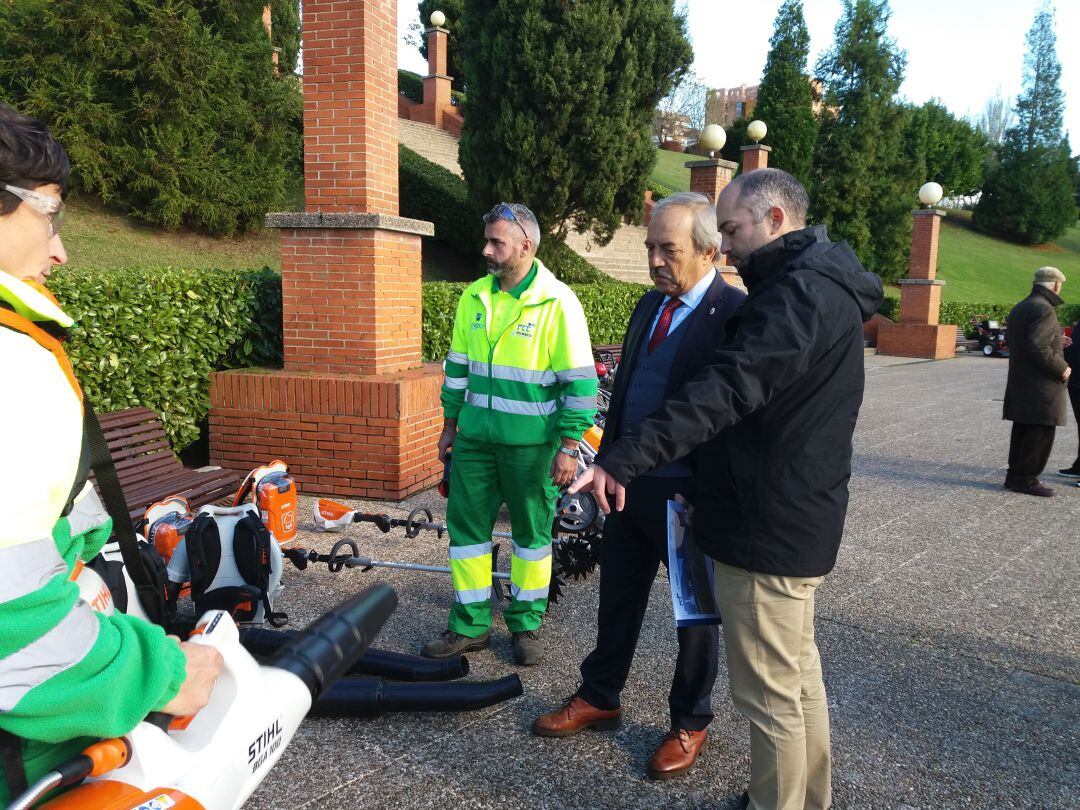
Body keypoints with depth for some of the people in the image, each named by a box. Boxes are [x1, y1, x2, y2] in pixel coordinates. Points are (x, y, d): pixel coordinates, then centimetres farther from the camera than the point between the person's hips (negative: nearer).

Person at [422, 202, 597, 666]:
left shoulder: (557, 302, -11)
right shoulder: (474, 298, 6)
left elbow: (580, 382, -10)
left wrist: (568, 447, -12)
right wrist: (450, 426, 16)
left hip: (532, 444, -5)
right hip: (475, 437, 5)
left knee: (532, 532, 9)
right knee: (465, 525, 7)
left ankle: (526, 624, 26)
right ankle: (470, 625, 21)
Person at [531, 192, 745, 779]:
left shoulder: (735, 313, -16)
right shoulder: (650, 305, 9)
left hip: (690, 494, -7)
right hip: (629, 482, 7)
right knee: (617, 599, 19)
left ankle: (689, 723, 32)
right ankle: (598, 698, 38)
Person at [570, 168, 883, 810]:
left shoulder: (797, 291, -20)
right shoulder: (822, 284, 13)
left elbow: (726, 390, -34)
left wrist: (622, 462, -39)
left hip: (768, 528, -11)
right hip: (800, 519, 11)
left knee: (770, 694, 3)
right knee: (798, 673, 22)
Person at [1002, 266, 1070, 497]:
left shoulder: (1019, 308, 16)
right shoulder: (1044, 309, -15)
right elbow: (1037, 346, -25)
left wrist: (1056, 342, 25)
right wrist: (1061, 368, -15)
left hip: (1019, 383, 10)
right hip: (1041, 387, -10)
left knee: (1023, 431, 14)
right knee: (1041, 433, -4)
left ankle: (1015, 475, 20)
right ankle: (1026, 479, -1)